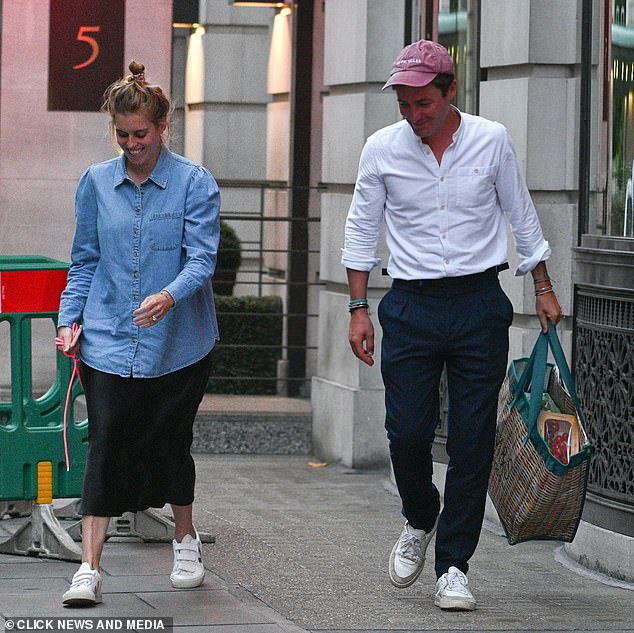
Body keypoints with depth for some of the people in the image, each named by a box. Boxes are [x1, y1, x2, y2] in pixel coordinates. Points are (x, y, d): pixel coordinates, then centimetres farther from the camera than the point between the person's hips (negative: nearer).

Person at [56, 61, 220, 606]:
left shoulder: (195, 183, -5)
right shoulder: (96, 182, 6)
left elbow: (202, 258, -13)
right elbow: (85, 260, 12)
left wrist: (169, 297, -32)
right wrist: (69, 320, 1)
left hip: (177, 342, -1)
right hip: (109, 340, 1)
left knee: (171, 443, 9)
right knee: (106, 447, -8)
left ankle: (186, 541, 34)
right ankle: (89, 568, -10)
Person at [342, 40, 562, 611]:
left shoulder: (491, 141, -1)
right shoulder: (381, 149, 0)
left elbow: (521, 217, 11)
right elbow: (361, 233, 8)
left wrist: (544, 289, 10)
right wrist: (359, 310, 4)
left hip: (480, 305, 0)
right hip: (411, 307, 1)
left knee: (472, 441, -2)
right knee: (407, 432, -6)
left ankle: (454, 567, 5)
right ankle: (420, 522, 25)